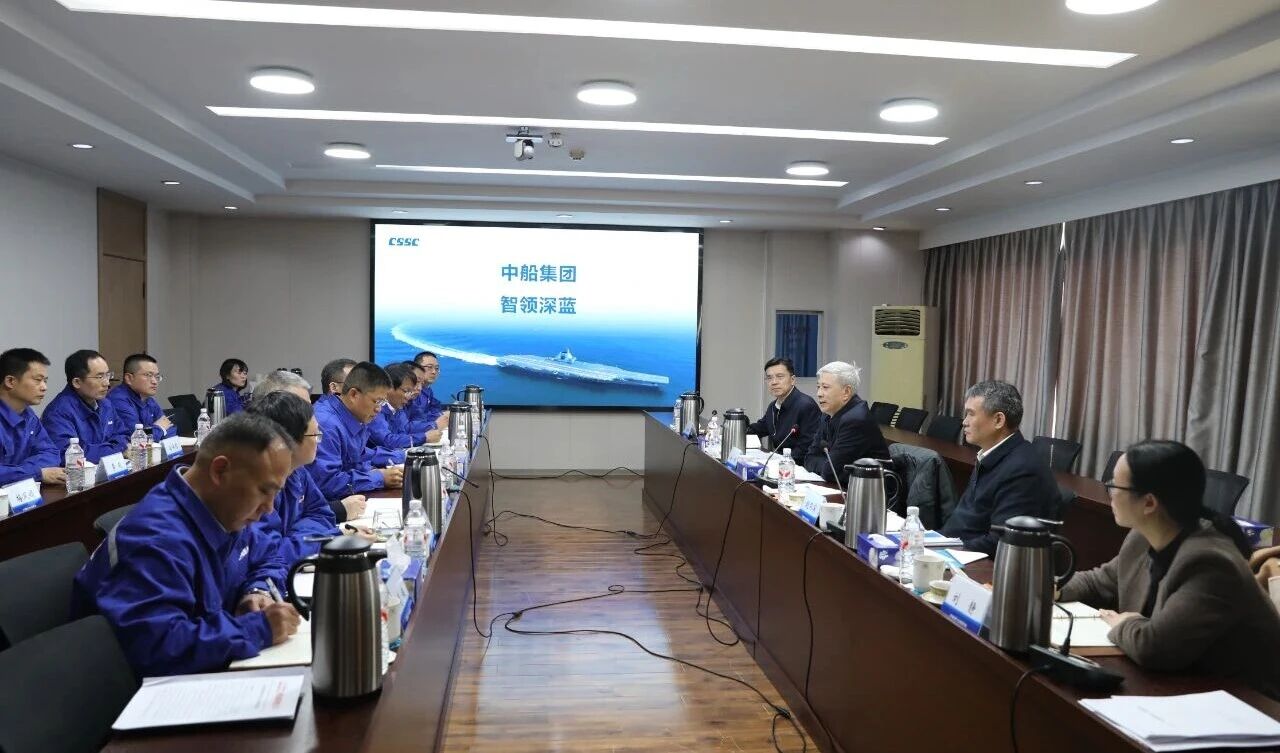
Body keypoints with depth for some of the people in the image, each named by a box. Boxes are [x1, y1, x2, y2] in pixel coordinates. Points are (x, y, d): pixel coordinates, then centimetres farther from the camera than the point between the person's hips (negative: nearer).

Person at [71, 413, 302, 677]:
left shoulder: (223, 512, -1)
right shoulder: (157, 538, -28)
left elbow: (267, 559, 17)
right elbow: (159, 646, -39)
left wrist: (257, 592, -5)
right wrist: (258, 629, -30)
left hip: (206, 671, 8)